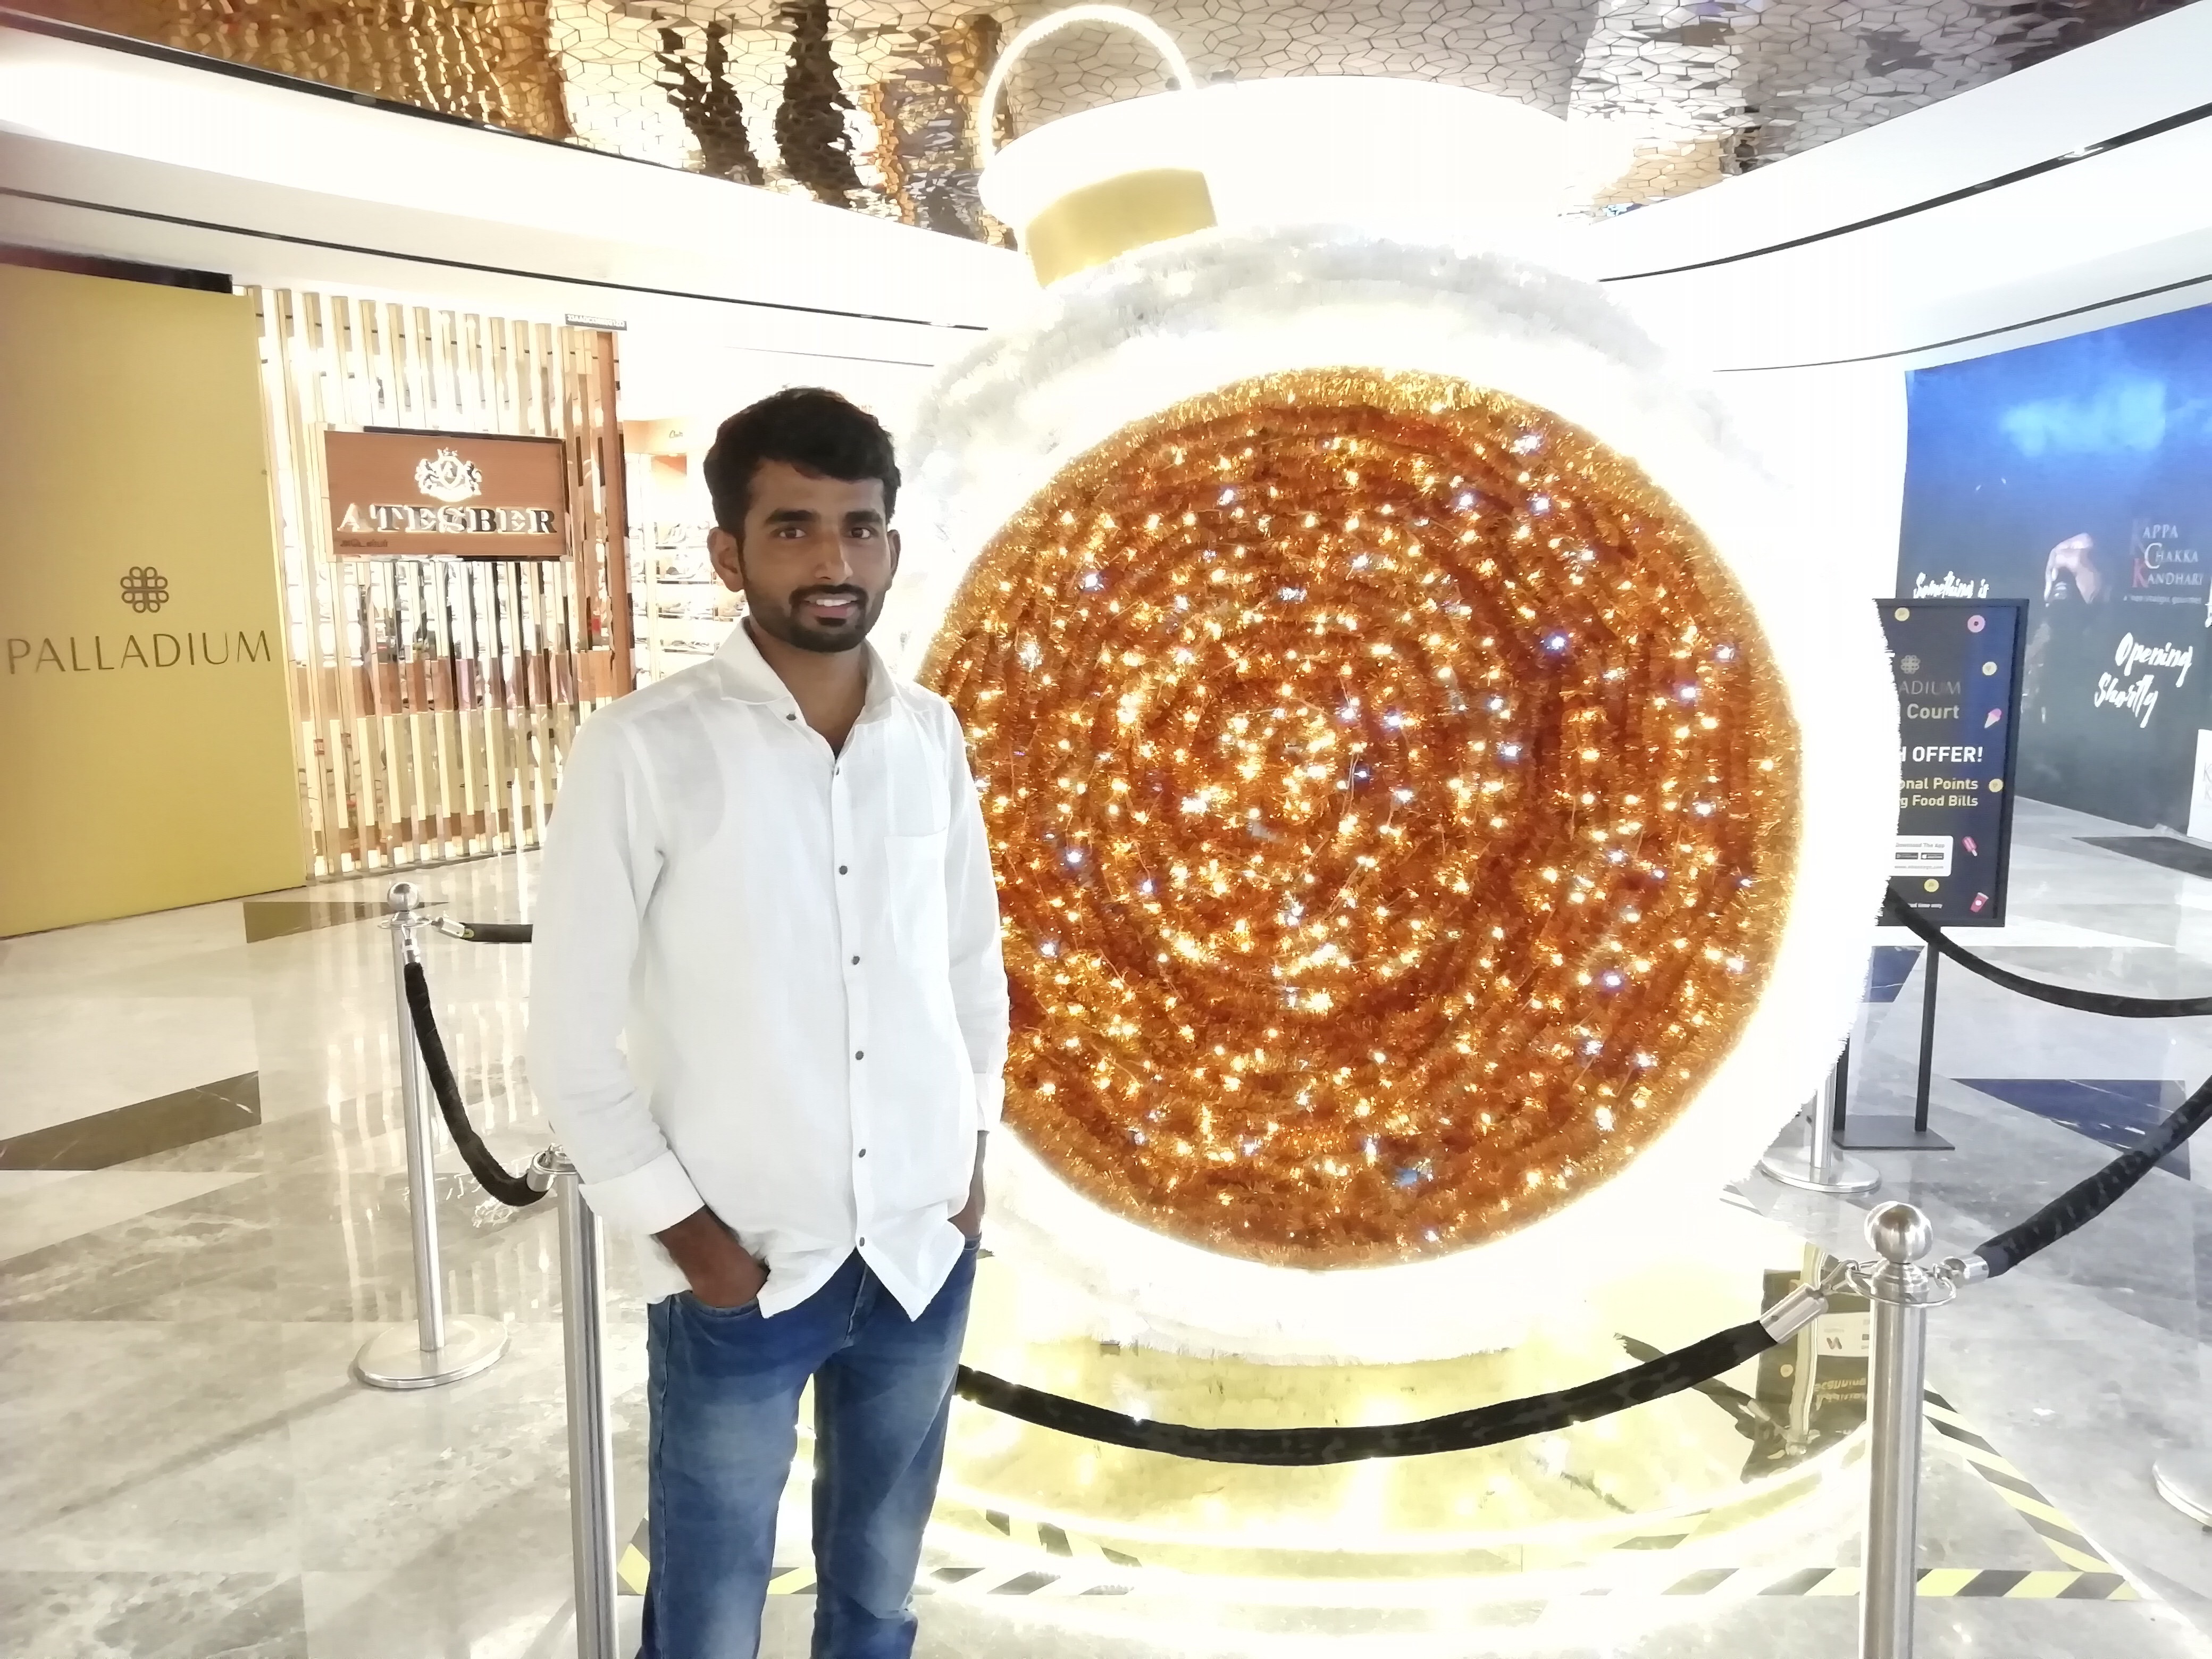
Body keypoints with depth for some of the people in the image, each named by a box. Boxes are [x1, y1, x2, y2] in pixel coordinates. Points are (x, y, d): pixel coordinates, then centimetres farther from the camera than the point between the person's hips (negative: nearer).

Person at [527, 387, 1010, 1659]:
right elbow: (572, 1037, -10)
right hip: (744, 1269, -3)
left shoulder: (932, 736, -1)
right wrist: (684, 1231, -10)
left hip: (924, 1249, 4)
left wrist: (974, 1155, 7)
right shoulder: (643, 751, -14)